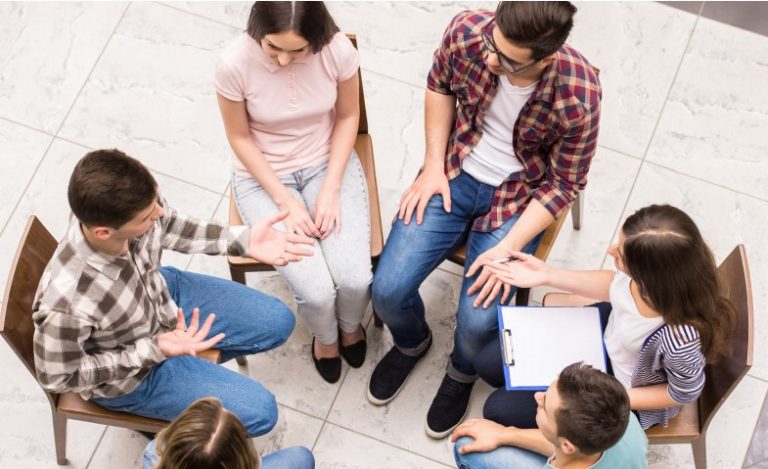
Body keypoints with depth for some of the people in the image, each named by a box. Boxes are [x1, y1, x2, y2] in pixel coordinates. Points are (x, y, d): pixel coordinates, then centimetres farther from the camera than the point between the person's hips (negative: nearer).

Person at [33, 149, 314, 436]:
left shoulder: (133, 207, -29)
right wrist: (154, 349, -30)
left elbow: (169, 227, -4)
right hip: (126, 373, -5)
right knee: (259, 412, -5)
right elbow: (58, 377, -24)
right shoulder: (66, 301, -44)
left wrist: (244, 240, -14)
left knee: (278, 322, 11)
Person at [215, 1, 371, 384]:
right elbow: (240, 138, -11)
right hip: (264, 177, -1)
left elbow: (347, 117, -4)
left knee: (355, 280, -16)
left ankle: (350, 323, 24)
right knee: (316, 292, -17)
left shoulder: (339, 50, -21)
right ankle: (325, 336, 23)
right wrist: (285, 201, -14)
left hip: (329, 164, 2)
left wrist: (331, 191, -11)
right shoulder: (234, 64, -26)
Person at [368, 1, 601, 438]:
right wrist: (433, 166, -4)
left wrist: (509, 247, -20)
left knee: (478, 322, -16)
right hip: (454, 175, 3)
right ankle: (412, 343, 30)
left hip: (517, 198, -2)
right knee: (388, 291, -8)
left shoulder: (578, 97, -28)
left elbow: (564, 184, -13)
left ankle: (463, 373, 23)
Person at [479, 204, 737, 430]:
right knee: (489, 363, 10)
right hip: (608, 332, 6)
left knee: (500, 410, 0)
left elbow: (684, 393, -21)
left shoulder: (679, 339, -45)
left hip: (630, 396, -5)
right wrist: (547, 276, -8)